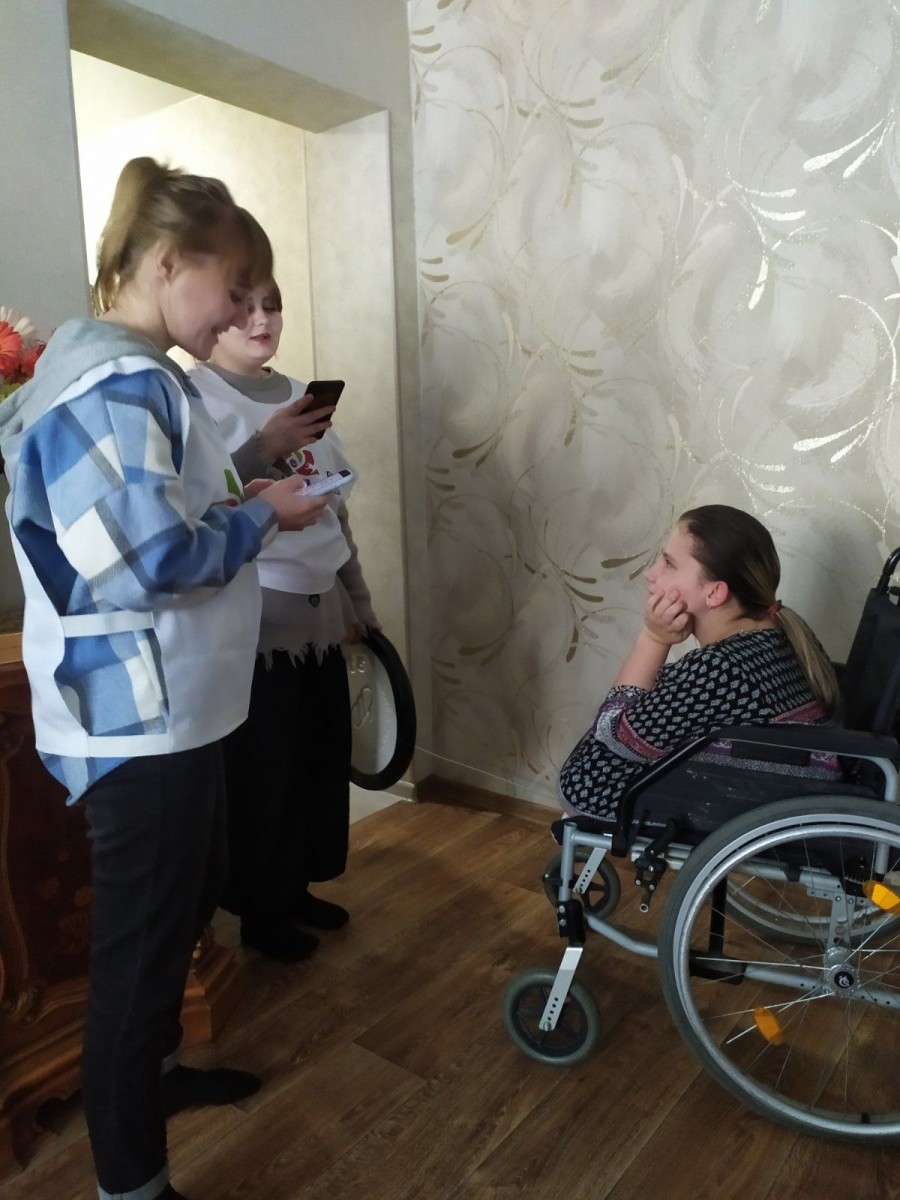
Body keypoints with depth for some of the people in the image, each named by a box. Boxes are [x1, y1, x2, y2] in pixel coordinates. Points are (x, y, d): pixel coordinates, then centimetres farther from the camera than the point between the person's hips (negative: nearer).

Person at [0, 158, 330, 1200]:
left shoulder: (124, 370, 14)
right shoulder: (117, 382, -19)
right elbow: (152, 557, -27)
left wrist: (240, 500, 7)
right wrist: (262, 516, -12)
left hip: (165, 703, 11)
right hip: (136, 712, -11)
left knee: (183, 905, 25)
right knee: (140, 942, 3)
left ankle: (156, 1071, 48)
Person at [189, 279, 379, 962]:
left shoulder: (299, 394, 12)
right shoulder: (192, 395, -7)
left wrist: (358, 603, 17)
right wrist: (264, 449, -28)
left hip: (318, 610, 7)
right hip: (254, 618, -6)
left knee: (322, 758, 12)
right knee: (262, 770, 3)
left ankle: (297, 886, 33)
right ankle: (260, 909, 25)